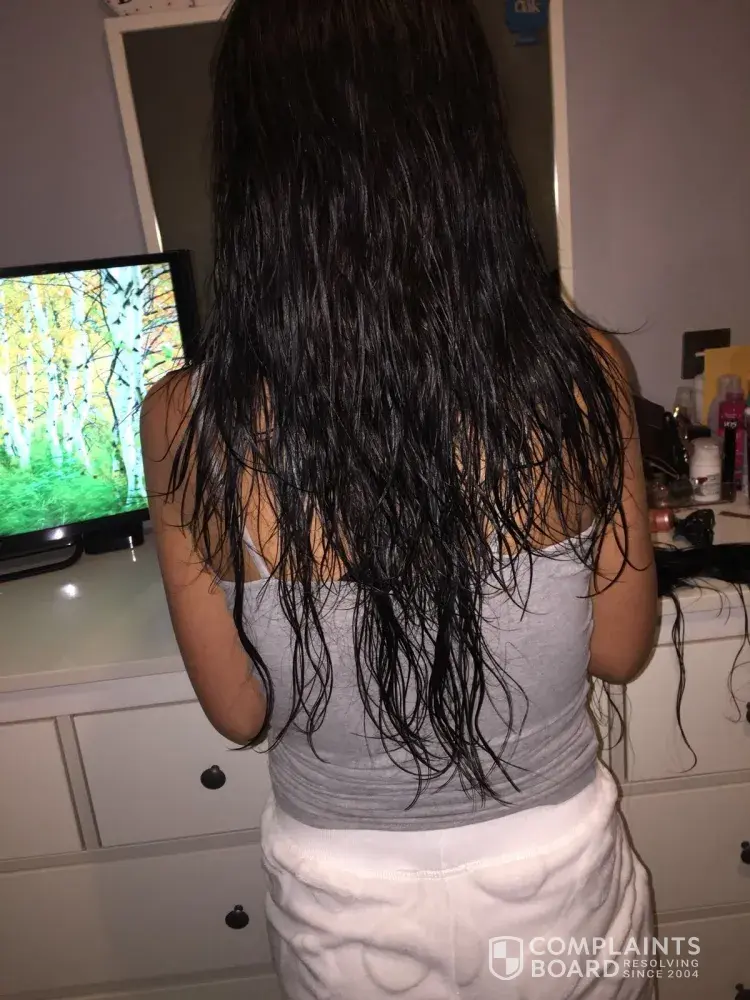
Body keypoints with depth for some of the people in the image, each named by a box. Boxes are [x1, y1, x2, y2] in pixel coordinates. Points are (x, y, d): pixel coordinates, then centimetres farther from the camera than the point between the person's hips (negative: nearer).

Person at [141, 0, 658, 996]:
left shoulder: (190, 422, -24)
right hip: (558, 878, 1)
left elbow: (239, 714, -12)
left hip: (346, 905, 0)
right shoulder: (580, 373, -23)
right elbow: (620, 650, -8)